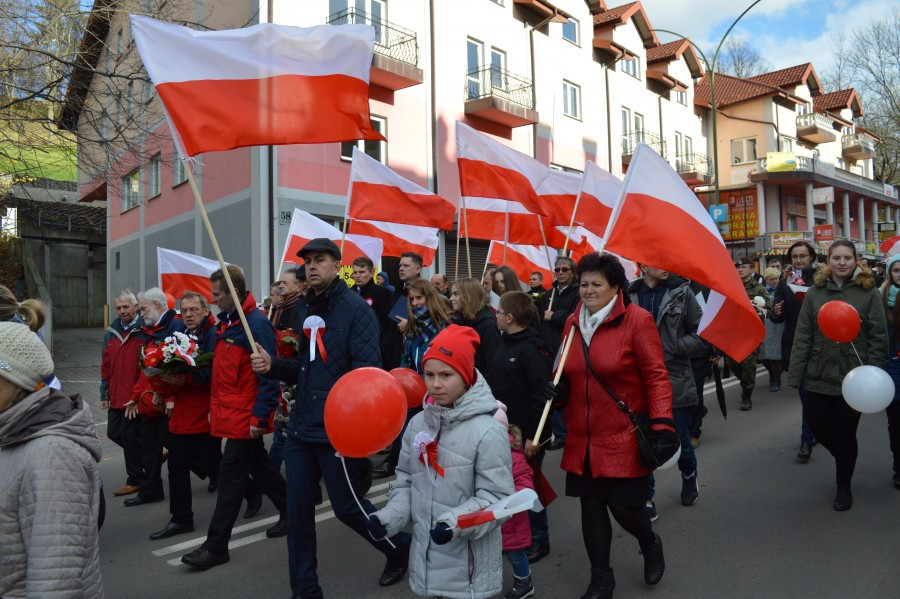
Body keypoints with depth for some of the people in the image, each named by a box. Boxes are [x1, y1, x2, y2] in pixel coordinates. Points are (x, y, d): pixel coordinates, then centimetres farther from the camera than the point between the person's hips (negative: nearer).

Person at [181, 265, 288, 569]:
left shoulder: (257, 323, -18)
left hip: (245, 416, -9)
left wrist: (260, 417, -21)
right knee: (258, 466, 18)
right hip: (229, 412, 9)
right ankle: (289, 511, 34)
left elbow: (268, 375, -21)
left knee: (231, 476, -2)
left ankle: (216, 546, 8)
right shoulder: (227, 321, 11)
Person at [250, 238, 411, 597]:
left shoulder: (356, 308, -11)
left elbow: (367, 371, -19)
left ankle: (400, 547, 34)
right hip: (301, 426, 7)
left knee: (347, 507, 6)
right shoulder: (302, 309, 11)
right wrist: (272, 366, -2)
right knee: (297, 510, 10)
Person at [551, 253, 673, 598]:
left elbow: (656, 376, -10)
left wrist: (661, 425, -18)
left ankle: (651, 546, 40)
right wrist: (558, 390, -4)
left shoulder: (636, 320, -10)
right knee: (591, 507, 11)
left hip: (624, 438, -5)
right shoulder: (573, 323, 5)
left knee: (624, 506, 3)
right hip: (583, 439, 5)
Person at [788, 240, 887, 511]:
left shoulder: (869, 293, -4)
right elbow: (802, 336, 0)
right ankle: (845, 458, 41)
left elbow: (879, 338, -3)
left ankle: (843, 486, 27)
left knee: (845, 433, 7)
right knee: (818, 427, 8)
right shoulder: (815, 292, 1)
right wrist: (795, 375, -2)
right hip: (819, 376, 2)